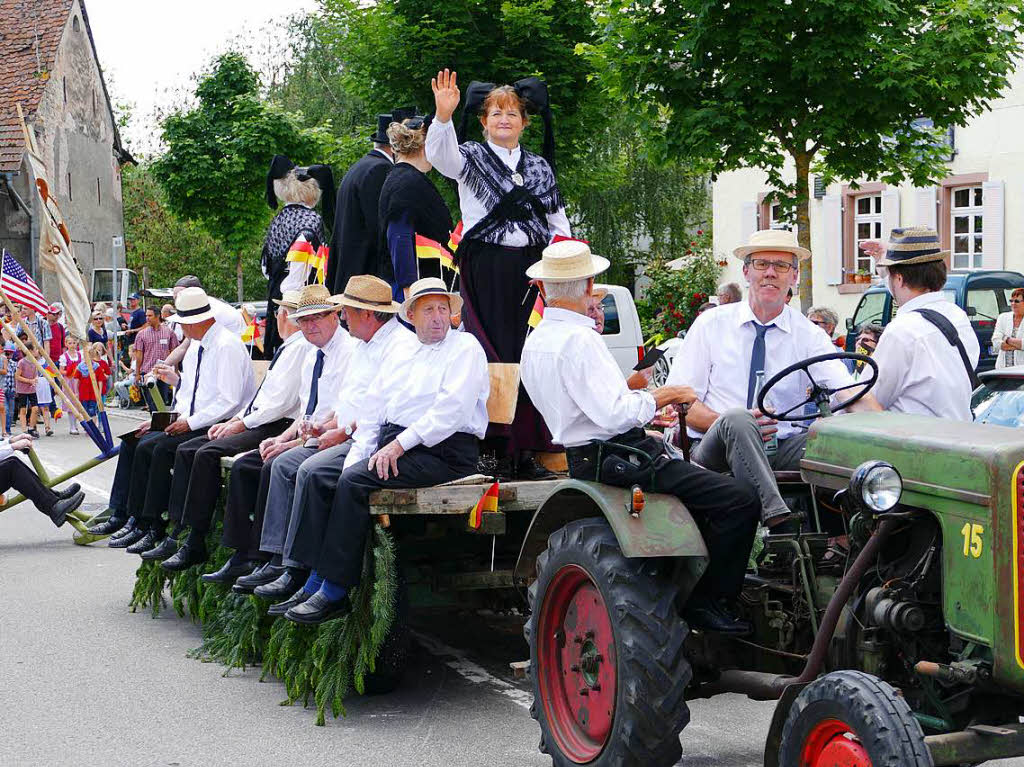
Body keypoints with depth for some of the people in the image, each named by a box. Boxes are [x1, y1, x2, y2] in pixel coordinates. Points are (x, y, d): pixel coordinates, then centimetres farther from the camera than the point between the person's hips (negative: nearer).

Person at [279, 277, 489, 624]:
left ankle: (334, 592, -21)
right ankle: (315, 582, -10)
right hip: (393, 447, 8)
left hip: (442, 453, -8)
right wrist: (358, 458, 3)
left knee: (354, 481, -25)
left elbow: (452, 409, -14)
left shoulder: (464, 347, 0)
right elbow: (372, 410, 19)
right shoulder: (399, 357, 23)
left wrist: (400, 445, -19)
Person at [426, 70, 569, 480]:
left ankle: (526, 453, 7)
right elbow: (440, 155, -18)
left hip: (531, 270, 4)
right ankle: (491, 452, -4)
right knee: (492, 356, -7)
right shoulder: (471, 157, 5)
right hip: (485, 271, -4)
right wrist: (443, 115, -36)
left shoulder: (539, 166, 18)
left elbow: (557, 219, 21)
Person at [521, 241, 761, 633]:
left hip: (586, 456, 11)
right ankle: (707, 602, -6)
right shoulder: (579, 340, -19)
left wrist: (643, 409, 23)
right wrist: (657, 398, -9)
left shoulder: (535, 342, 12)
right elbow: (614, 414, -26)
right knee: (740, 499, -16)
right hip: (618, 460, -11)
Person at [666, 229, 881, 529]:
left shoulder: (809, 335, 8)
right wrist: (731, 423, -19)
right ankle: (779, 520, -47)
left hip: (781, 449, 2)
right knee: (737, 418, -35)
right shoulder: (710, 325, 6)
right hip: (715, 451, -2)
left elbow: (851, 393, -7)